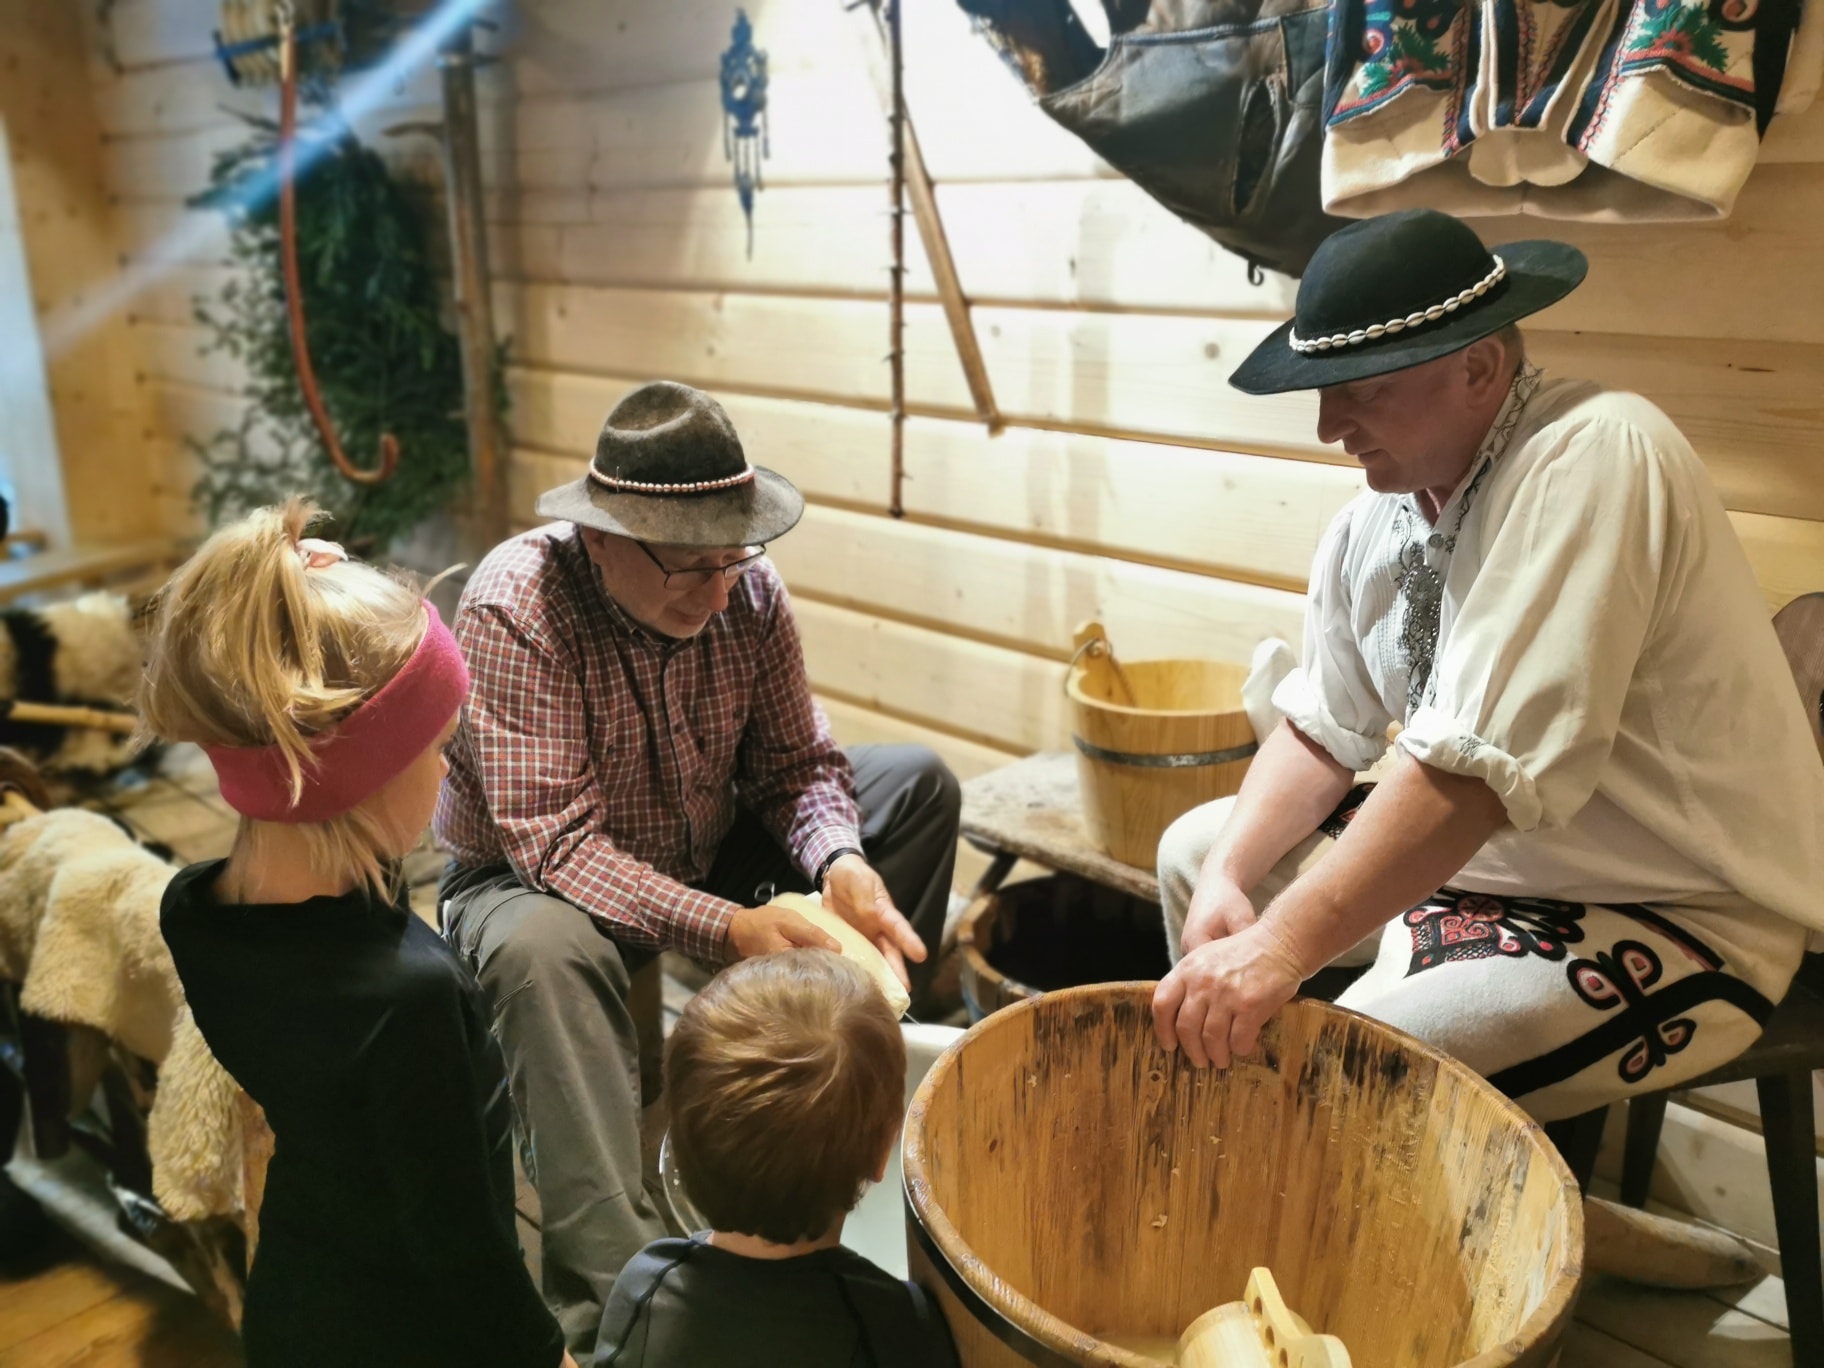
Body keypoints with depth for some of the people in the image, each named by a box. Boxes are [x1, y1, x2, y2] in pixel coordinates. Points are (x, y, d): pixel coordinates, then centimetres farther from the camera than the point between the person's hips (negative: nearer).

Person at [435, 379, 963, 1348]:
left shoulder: (748, 590, -12)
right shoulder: (515, 605, -27)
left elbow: (795, 762, -5)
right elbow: (556, 840, -31)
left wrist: (841, 861, -26)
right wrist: (725, 927, -40)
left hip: (704, 855, 6)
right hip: (532, 879, -5)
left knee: (919, 782, -5)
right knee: (546, 948, -41)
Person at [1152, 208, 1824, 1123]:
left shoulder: (1594, 456, -26)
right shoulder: (1377, 515, -2)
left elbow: (1483, 765, -33)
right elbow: (1322, 730, 6)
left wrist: (1284, 945, -34)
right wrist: (1230, 875, -9)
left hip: (1670, 917, -8)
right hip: (1472, 852, 8)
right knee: (1194, 851, 12)